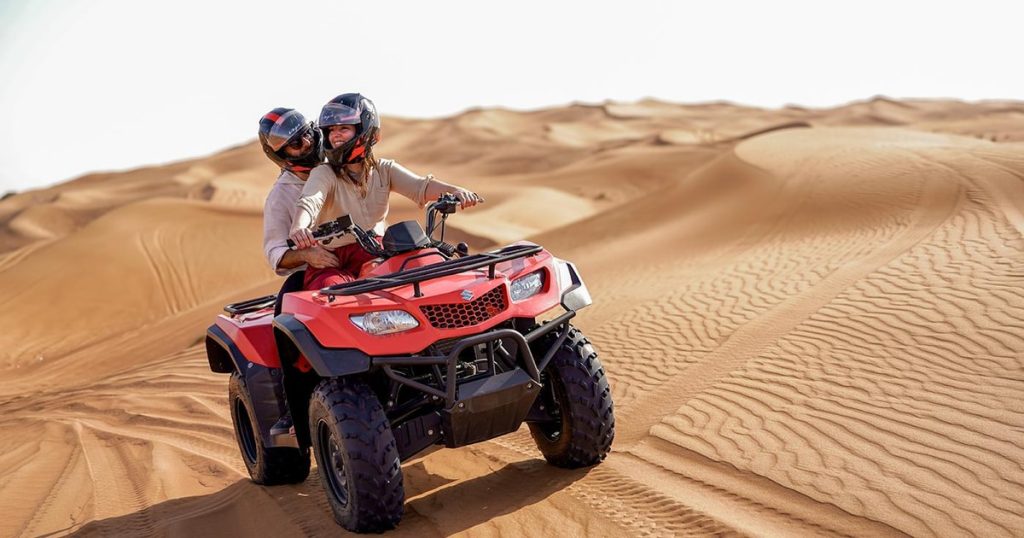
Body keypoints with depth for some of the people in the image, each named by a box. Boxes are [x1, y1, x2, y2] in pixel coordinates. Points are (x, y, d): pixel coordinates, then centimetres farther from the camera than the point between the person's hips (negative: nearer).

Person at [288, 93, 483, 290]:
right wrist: (298, 228, -44)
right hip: (332, 263, -3)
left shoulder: (384, 170, 11)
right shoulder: (324, 174, 1)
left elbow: (420, 186, -5)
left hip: (375, 254, 3)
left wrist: (455, 190, -26)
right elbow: (308, 203, -19)